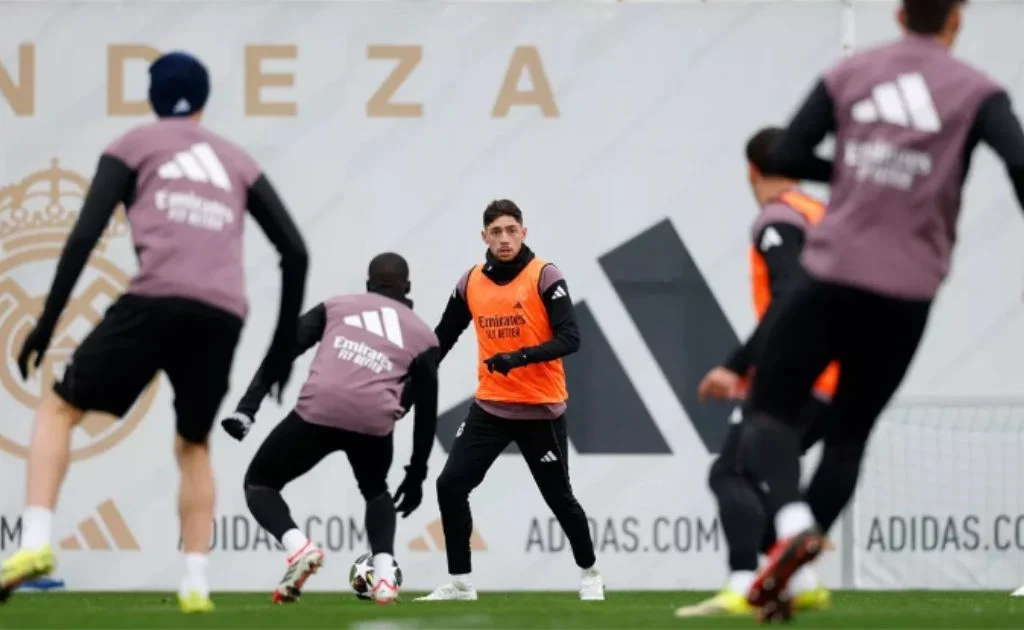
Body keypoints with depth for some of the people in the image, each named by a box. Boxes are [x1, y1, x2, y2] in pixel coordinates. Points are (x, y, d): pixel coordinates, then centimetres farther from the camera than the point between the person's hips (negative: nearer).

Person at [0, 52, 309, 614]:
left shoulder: (133, 146, 15)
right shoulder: (236, 160, 25)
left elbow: (84, 235, 2)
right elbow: (294, 251, 19)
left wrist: (47, 321, 5)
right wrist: (284, 343, 26)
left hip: (156, 301, -3)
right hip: (224, 315, 3)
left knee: (58, 409, 9)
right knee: (193, 445, 23)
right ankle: (195, 583, 9)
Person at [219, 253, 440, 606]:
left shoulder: (336, 306, 24)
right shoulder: (422, 336, 24)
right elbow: (427, 410, 23)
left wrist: (246, 407, 4)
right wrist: (416, 475, 32)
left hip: (318, 411, -2)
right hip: (375, 419, 2)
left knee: (259, 483, 19)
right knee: (376, 492, 34)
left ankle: (298, 547, -9)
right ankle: (384, 576, 12)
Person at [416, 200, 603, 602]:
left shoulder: (545, 277, -11)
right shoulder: (471, 282, 3)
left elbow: (569, 339, -18)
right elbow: (444, 336, 15)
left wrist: (521, 357, -31)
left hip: (540, 411, -4)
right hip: (489, 409, 4)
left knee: (558, 497, 5)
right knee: (450, 486, -7)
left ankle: (590, 574, 28)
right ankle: (459, 583, 2)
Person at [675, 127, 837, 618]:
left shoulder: (778, 220, -8)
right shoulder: (823, 217, 20)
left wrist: (737, 367, -23)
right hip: (834, 385, 9)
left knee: (731, 475, -14)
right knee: (745, 477, 14)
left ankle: (741, 588, -31)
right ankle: (803, 584, 7)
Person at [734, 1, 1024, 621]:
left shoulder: (851, 74, 6)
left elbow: (787, 157, 2)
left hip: (834, 274, 0)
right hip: (909, 291, 0)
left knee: (772, 408, 8)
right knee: (850, 432, 15)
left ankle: (793, 523, -21)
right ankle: (796, 574, 4)